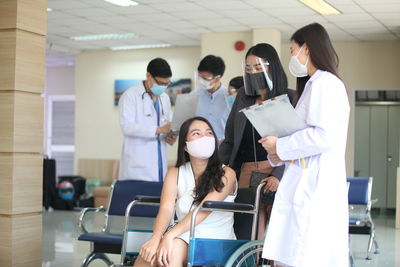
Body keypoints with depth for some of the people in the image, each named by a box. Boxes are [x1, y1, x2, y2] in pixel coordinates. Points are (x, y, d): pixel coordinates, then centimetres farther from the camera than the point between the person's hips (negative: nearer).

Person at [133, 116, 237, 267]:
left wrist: (170, 235, -29)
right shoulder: (175, 174, 9)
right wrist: (156, 238, -27)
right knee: (149, 252, -27)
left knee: (174, 247, -32)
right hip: (184, 239, 3)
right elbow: (166, 209, -7)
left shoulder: (226, 175, -3)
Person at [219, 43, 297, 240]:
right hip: (246, 173, 4)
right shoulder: (243, 97, 19)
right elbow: (229, 140, 21)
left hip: (278, 173, -4)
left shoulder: (290, 98, 4)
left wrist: (279, 175, -15)